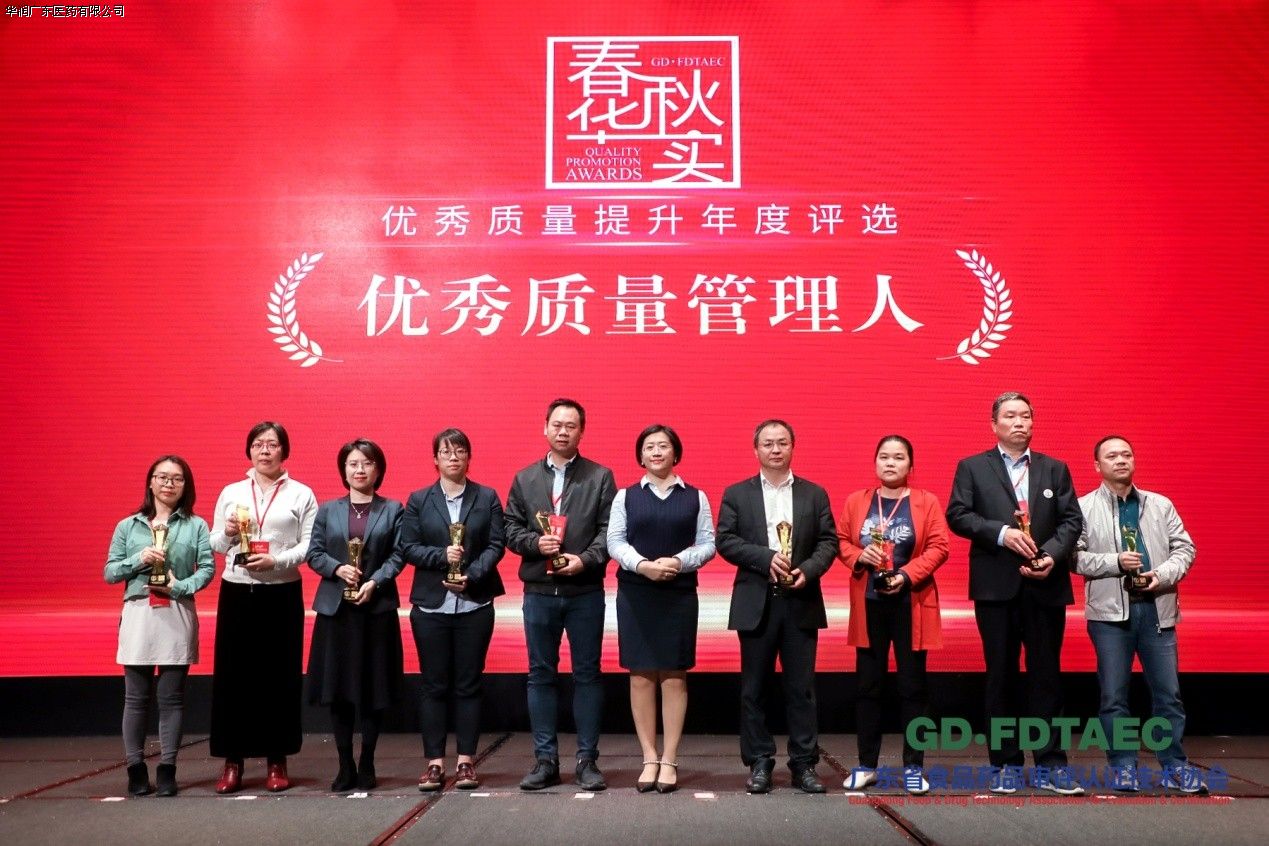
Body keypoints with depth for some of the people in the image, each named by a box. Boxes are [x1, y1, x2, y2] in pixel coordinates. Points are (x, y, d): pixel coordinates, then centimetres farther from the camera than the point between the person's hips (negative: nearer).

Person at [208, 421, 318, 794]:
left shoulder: (301, 495, 4)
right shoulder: (231, 493, 12)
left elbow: (310, 544, -3)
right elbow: (214, 543, 13)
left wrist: (276, 560, -17)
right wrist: (228, 533, -8)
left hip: (282, 593, -2)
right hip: (236, 592, 2)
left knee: (280, 675, 2)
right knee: (233, 675, 1)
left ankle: (277, 761, 12)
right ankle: (232, 760, 11)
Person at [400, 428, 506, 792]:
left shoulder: (487, 497, 6)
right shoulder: (418, 500, 7)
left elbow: (496, 545, -1)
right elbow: (408, 547, 1)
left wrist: (471, 575, -14)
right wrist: (442, 556, -14)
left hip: (475, 604, 0)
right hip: (431, 605, 0)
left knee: (468, 684, 4)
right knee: (434, 685, 4)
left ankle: (466, 760, 11)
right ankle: (435, 762, 10)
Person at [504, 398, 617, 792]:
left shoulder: (600, 477, 4)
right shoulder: (525, 478, 11)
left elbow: (609, 529, -3)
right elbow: (511, 528, 8)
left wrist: (586, 559, -17)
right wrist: (535, 542, -11)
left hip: (585, 592, -2)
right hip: (538, 592, 2)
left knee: (587, 674, 4)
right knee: (541, 675, 7)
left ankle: (587, 760, 13)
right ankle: (545, 760, 15)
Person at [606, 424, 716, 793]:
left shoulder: (695, 497, 8)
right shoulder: (625, 496, 8)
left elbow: (707, 543, 3)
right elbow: (615, 541, 1)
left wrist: (679, 562, -15)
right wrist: (643, 565, -16)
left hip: (679, 594, 0)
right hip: (635, 595, 0)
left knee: (674, 677, 2)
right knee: (641, 677, 2)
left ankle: (669, 760, 8)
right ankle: (649, 759, 10)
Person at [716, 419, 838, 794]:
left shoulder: (815, 494, 10)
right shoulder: (736, 494, 6)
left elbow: (828, 541, 4)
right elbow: (725, 541, -2)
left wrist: (808, 570, -14)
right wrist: (766, 558, -15)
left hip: (801, 603, 1)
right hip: (756, 604, 0)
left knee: (801, 688, 4)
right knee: (754, 688, 4)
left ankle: (804, 764, 12)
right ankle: (759, 764, 13)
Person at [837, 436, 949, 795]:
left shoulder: (926, 502, 1)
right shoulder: (855, 502, 7)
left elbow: (938, 547, -5)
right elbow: (842, 541, 8)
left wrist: (907, 574, -17)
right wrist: (859, 556, -13)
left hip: (910, 604, -2)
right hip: (869, 604, 2)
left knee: (912, 686, 3)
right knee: (867, 685, 6)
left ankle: (913, 767, 12)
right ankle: (866, 765, 15)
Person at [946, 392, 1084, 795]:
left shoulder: (1055, 469, 13)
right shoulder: (972, 467, 7)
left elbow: (1071, 520, 5)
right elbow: (957, 514, -3)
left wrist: (1053, 554, -12)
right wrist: (1001, 533, -16)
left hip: (1045, 585, 2)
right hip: (997, 586, -1)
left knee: (1047, 674, 3)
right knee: (1001, 675, 4)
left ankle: (1050, 764, 10)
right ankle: (1005, 764, 12)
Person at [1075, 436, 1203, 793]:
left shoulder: (1161, 505, 11)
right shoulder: (1084, 507, 1)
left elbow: (1184, 547, 8)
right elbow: (1075, 556, -5)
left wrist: (1164, 575, -8)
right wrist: (1116, 562, -15)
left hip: (1156, 609, 3)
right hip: (1110, 611, -2)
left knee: (1168, 693, 6)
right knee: (1114, 695, 3)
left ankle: (1174, 766, 16)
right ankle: (1123, 766, 13)